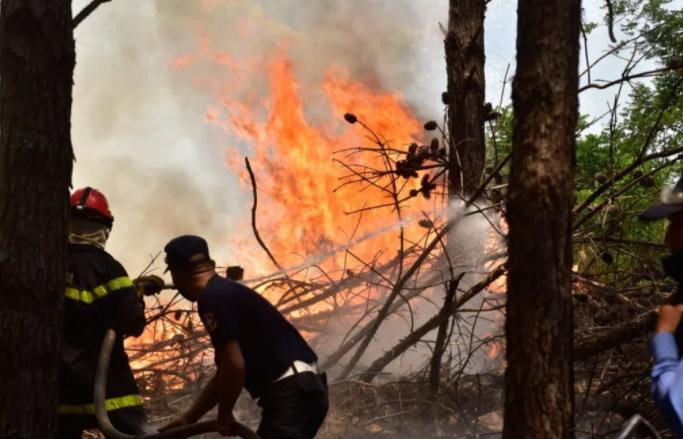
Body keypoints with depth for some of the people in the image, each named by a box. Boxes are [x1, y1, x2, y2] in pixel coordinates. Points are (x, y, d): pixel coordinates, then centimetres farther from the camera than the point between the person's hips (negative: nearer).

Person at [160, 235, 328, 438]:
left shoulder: (212, 298, -10)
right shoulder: (228, 292, 21)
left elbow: (234, 366, -18)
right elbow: (224, 373, 28)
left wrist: (223, 415, -2)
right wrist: (188, 419, 32)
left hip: (292, 393, -10)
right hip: (302, 390, 10)